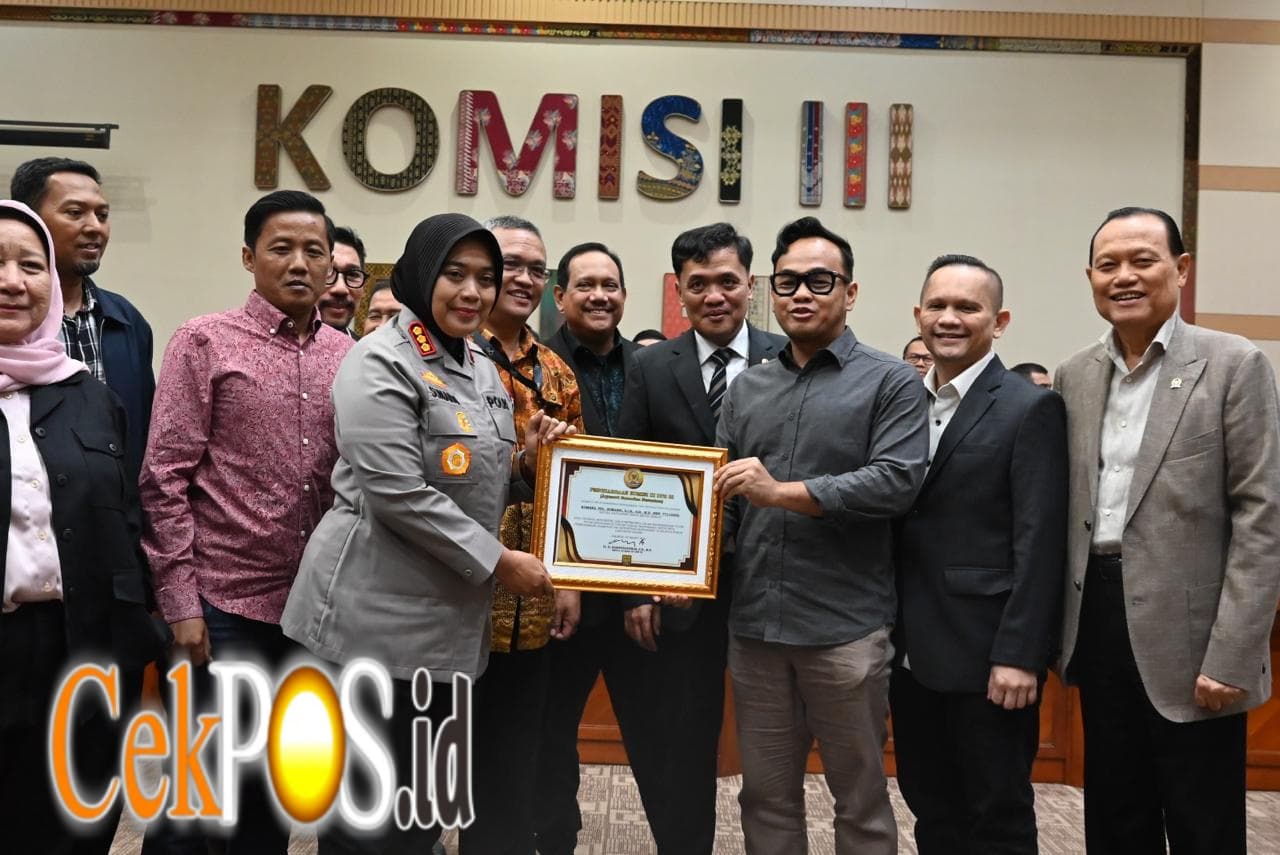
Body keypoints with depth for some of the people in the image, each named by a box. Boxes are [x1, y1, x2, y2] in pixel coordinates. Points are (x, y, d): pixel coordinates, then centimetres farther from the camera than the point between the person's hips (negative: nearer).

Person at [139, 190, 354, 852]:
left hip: (316, 602, 4)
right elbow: (165, 478, -7)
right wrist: (179, 599, -11)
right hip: (225, 600, -4)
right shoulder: (204, 341, -4)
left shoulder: (346, 355, 6)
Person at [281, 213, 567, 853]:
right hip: (378, 618, -8)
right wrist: (498, 561, -17)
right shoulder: (382, 362, -13)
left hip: (449, 623, 8)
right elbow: (397, 493, -22)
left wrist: (527, 460, 0)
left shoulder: (482, 371, 13)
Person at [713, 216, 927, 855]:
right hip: (753, 625, 4)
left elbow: (897, 482, -15)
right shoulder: (747, 388, 12)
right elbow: (720, 498, 10)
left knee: (860, 799, 12)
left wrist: (784, 492, -19)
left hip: (846, 627, -4)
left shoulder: (891, 382, -2)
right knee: (766, 795, 16)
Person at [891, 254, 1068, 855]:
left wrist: (1018, 654, -16)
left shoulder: (1030, 409, -7)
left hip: (984, 655, -5)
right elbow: (893, 523, 11)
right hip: (911, 653, 6)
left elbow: (1037, 543, -13)